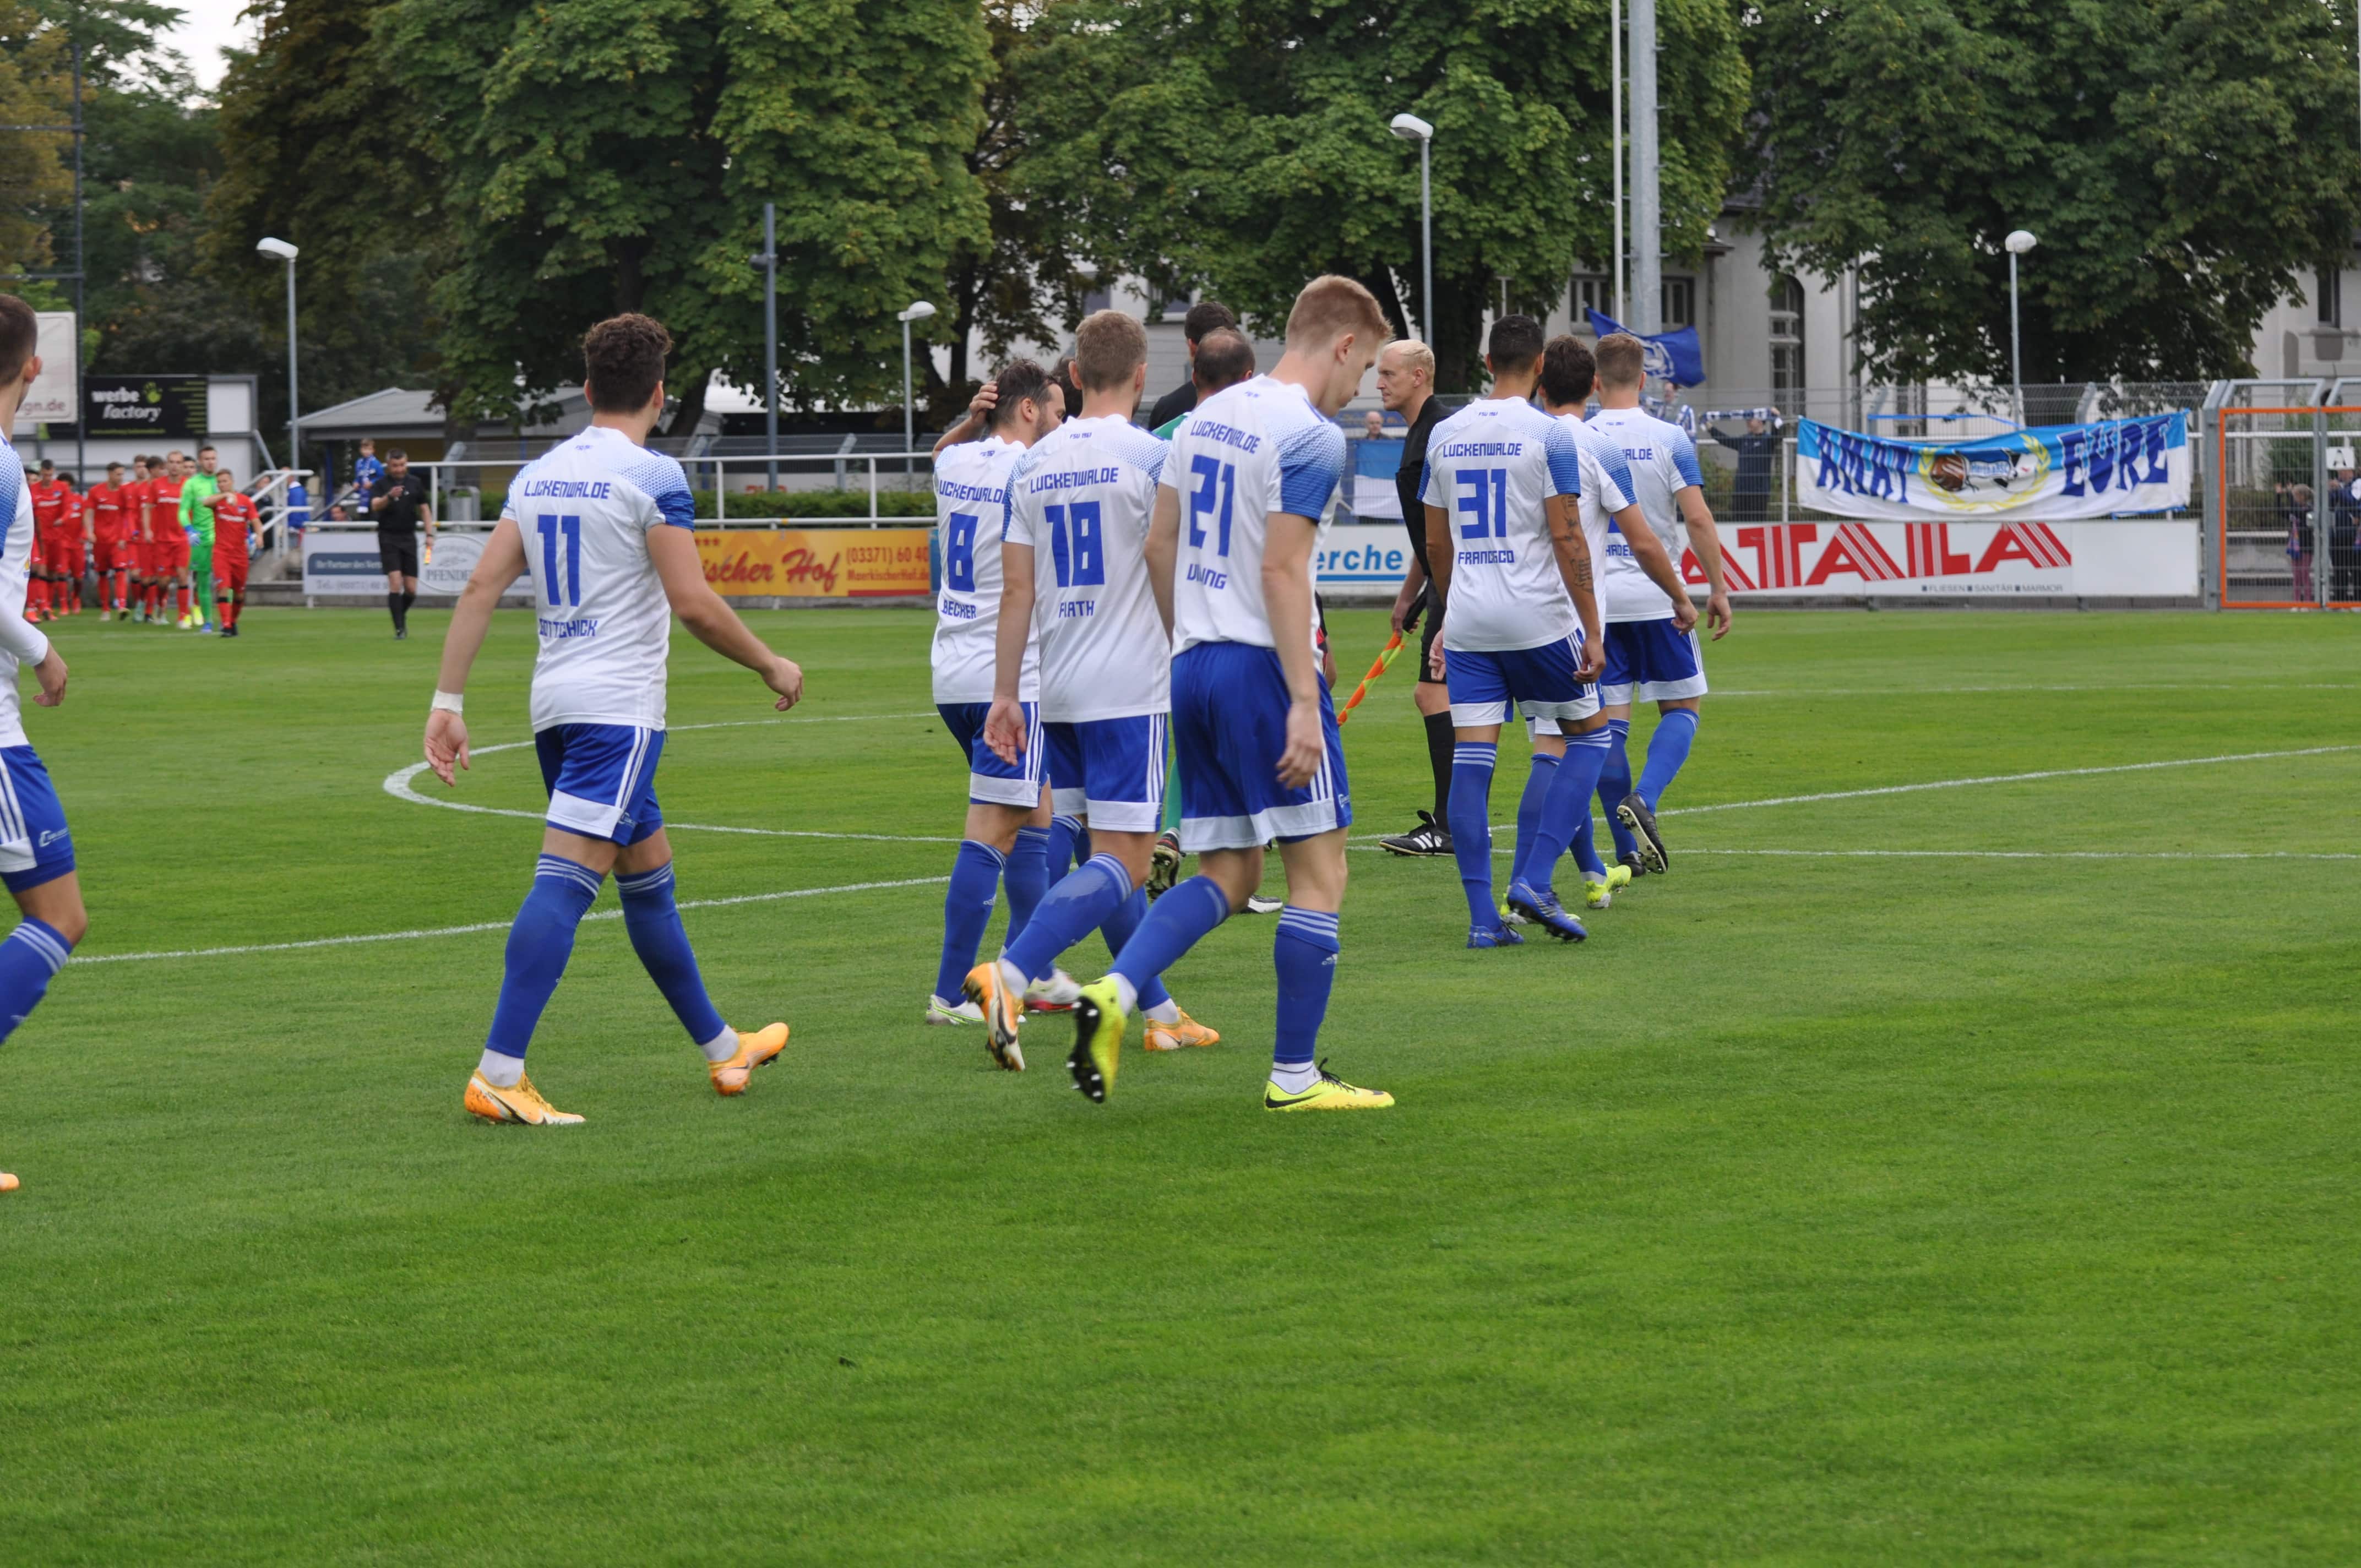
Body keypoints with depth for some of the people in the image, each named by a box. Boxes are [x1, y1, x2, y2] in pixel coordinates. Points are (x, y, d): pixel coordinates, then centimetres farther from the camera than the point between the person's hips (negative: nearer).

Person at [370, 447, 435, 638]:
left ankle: (401, 614, 31)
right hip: (389, 538, -3)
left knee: (411, 590, 2)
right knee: (395, 583, -15)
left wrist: (430, 534, 8)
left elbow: (424, 509, 17)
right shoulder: (381, 484, -3)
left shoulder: (415, 483, 8)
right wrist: (389, 496, -40)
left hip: (409, 537, 3)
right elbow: (375, 506, -20)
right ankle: (399, 628, -10)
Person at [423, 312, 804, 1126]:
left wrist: (448, 702, 6)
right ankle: (497, 1074, -24)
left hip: (557, 705, 8)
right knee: (566, 878, -14)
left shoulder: (536, 476, 12)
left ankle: (722, 1049, 30)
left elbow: (482, 586, 6)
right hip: (619, 705, -8)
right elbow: (693, 604, -13)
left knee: (648, 873, 18)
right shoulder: (651, 476, -8)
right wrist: (772, 666, 2)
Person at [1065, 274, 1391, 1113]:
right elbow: (1281, 571, -17)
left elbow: (1159, 545, 17)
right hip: (1263, 667, -8)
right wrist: (1304, 704, -18)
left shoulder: (1207, 417, 14)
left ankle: (1115, 991, -10)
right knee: (1319, 873, 1)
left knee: (1226, 877, 12)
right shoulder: (1310, 435, -11)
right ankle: (1294, 1076, 2)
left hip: (1194, 665, 8)